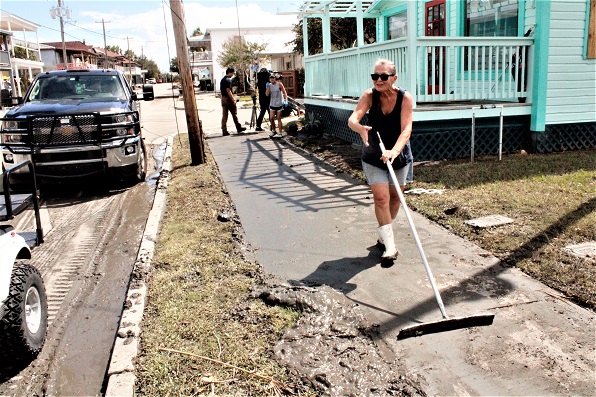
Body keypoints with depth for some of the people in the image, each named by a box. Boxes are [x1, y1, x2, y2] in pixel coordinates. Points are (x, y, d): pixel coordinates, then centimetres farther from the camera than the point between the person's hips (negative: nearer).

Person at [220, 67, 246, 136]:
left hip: (223, 99, 8)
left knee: (224, 116, 5)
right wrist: (233, 99, -17)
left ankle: (224, 131, 3)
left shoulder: (222, 80, 15)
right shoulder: (228, 80, -13)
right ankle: (239, 128, 14)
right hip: (228, 99, -8)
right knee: (234, 114, 5)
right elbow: (228, 91, -20)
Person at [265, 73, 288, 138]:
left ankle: (280, 133, 6)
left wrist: (286, 100, -15)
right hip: (272, 104, 4)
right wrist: (267, 87, -13)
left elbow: (284, 93, -5)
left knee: (279, 119, -1)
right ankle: (273, 130, 25)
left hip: (279, 104, -4)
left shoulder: (279, 84, -5)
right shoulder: (269, 85, 4)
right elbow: (267, 94, -3)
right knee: (271, 118, 4)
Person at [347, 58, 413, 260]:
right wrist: (360, 128, -53)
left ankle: (384, 234, 37)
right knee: (381, 197, -11)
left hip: (399, 155, 1)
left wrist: (395, 150, -45)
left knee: (395, 197, 13)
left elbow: (406, 129, -27)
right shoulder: (369, 95, -15)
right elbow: (352, 119, -29)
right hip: (373, 157, -1)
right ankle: (390, 245, -4)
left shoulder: (405, 97, -17)